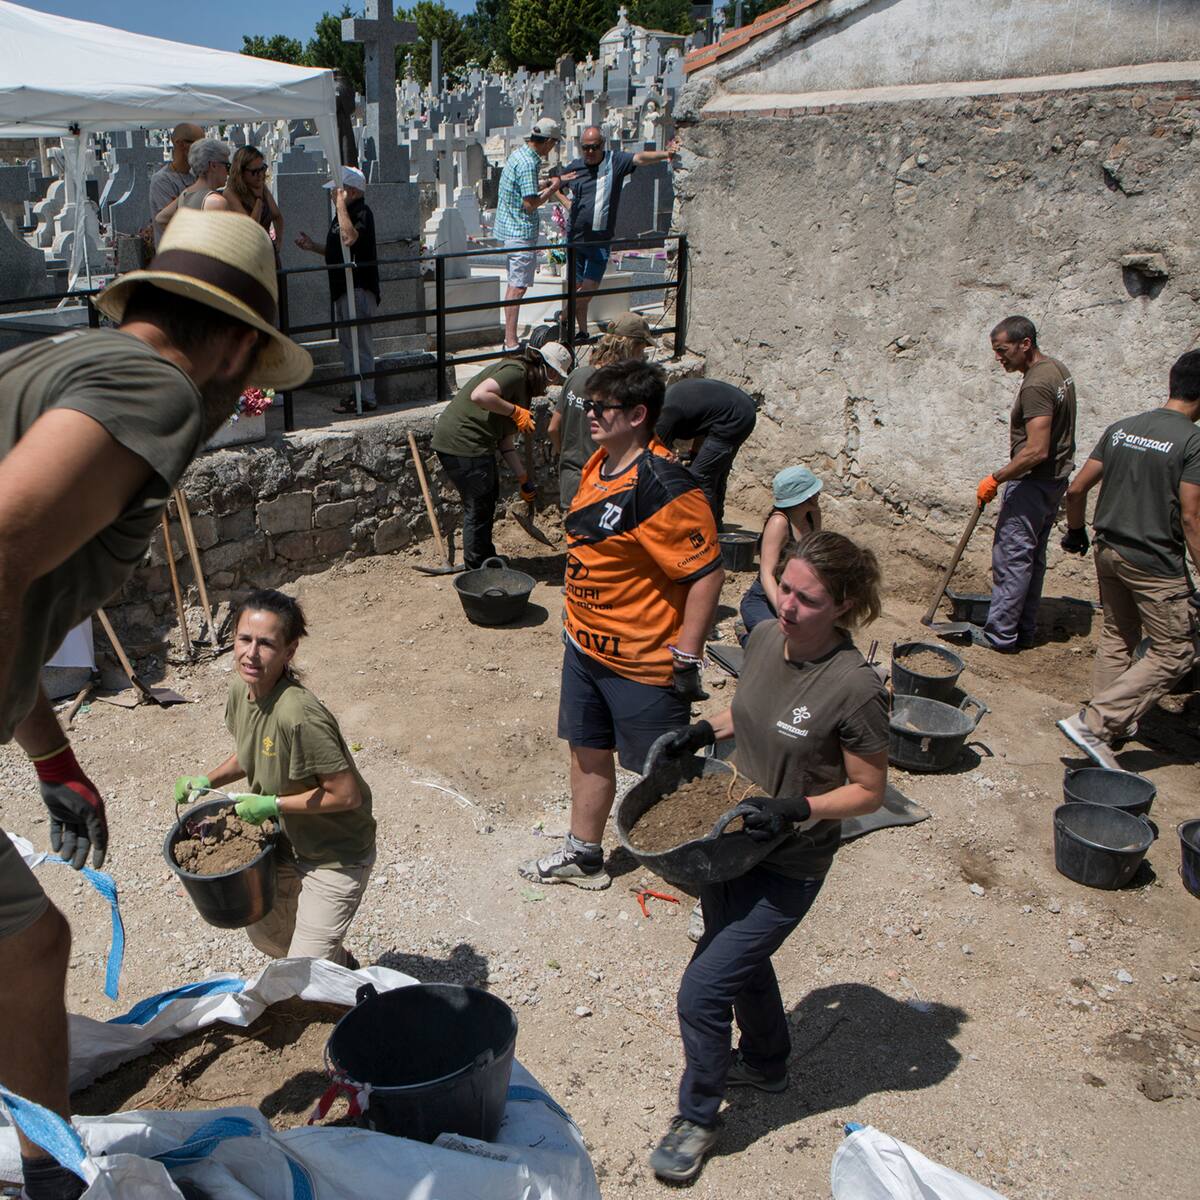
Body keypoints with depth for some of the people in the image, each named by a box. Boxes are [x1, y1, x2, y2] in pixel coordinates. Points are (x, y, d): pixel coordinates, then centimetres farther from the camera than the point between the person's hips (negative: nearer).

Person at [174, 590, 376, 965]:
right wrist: (208, 782, -3)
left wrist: (272, 804, -23)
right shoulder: (241, 691, -8)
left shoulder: (299, 716, -35)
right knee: (263, 934, 25)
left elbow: (347, 794, -29)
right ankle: (343, 963, 50)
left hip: (337, 855, -8)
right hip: (287, 840, 9)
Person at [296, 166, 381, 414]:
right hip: (343, 289, 11)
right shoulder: (344, 214, 17)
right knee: (348, 344, 14)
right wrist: (313, 247, 15)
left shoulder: (362, 212, -14)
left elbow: (349, 238, -33)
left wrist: (341, 205, -26)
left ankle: (366, 398, -2)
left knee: (360, 344, -7)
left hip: (358, 289, -11)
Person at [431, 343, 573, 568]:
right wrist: (516, 411, -18)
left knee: (489, 495, 21)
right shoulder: (515, 372, -13)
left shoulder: (522, 384, 18)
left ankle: (486, 562, 35)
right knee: (479, 507, 0)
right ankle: (477, 572, 13)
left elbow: (504, 439, 18)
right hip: (461, 442, -10)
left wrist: (523, 479, 18)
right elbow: (479, 395, -30)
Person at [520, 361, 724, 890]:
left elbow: (707, 572, -25)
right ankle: (583, 854, 39)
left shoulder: (661, 487, -25)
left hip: (644, 662, -9)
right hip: (585, 647, 9)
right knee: (589, 751, 21)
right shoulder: (599, 465, 4)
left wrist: (686, 658, -23)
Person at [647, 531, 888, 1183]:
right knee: (742, 960, 28)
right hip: (731, 838, 7)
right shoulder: (763, 637, -7)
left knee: (701, 992, -3)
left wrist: (798, 808, -28)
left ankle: (697, 1116, 25)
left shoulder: (855, 688, -27)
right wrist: (704, 730, -3)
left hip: (788, 864, -7)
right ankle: (765, 1061, 56)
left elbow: (869, 791, -16)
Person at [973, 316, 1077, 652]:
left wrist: (995, 478, -20)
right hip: (1055, 480, 10)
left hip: (1032, 483, -10)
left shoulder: (1036, 385, -22)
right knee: (1033, 559, 15)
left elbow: (1036, 451, -28)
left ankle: (1000, 635, 4)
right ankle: (1024, 631, 24)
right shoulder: (1058, 369, 10)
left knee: (1011, 559, -3)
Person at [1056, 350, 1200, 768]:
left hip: (1109, 552, 7)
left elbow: (1076, 489, 6)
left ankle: (1112, 723, 31)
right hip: (1156, 564, -7)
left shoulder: (1120, 428, 4)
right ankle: (1093, 722, -7)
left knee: (1117, 638, 22)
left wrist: (1075, 532, 23)